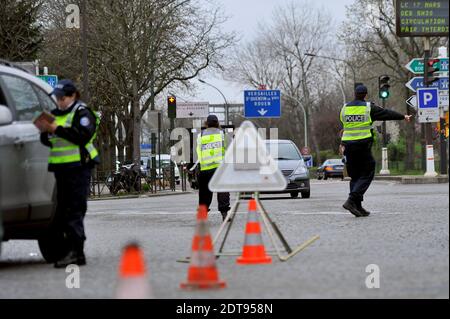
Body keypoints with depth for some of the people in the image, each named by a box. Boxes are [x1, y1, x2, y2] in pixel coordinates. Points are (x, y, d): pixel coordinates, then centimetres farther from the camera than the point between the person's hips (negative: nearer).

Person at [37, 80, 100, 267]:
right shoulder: (56, 114, 18)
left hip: (78, 168, -8)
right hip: (61, 168, 8)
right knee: (63, 209, 8)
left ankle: (76, 251, -17)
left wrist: (57, 129, -21)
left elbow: (83, 136, -20)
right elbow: (48, 142, 20)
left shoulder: (82, 112, -5)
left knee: (75, 210, -13)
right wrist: (45, 131, -2)